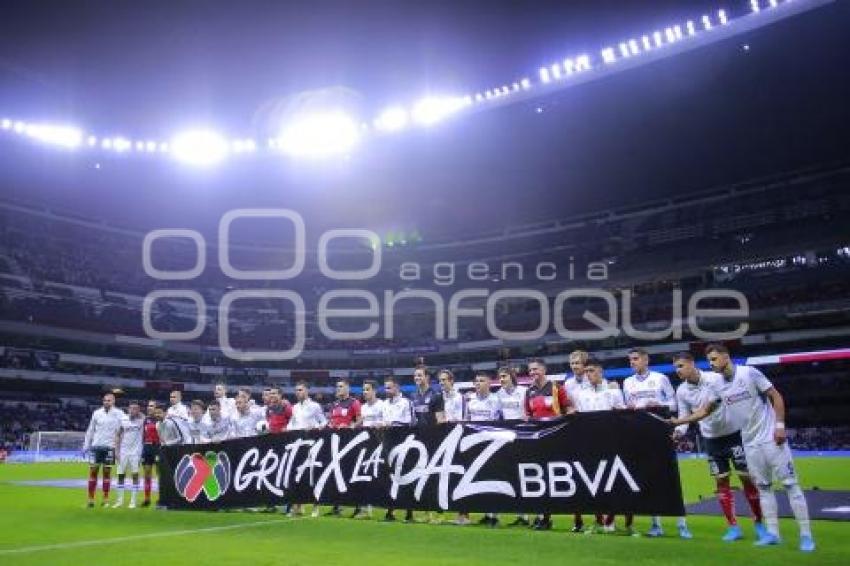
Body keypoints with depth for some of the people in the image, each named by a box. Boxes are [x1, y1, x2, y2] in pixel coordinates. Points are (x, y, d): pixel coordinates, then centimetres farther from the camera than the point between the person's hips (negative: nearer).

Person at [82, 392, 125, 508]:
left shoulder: (119, 414, -2)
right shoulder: (97, 413, 6)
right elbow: (90, 430, 11)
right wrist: (86, 445, 9)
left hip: (109, 446, -2)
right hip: (96, 446, 2)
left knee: (107, 472, 4)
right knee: (93, 472, 2)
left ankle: (105, 499, 11)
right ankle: (91, 499, 9)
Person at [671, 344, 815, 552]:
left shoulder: (749, 373, -11)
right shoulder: (717, 386, 4)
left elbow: (776, 396, -8)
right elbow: (704, 411, 13)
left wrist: (779, 425, -14)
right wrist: (678, 421, 5)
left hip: (771, 437, -6)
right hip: (750, 443, 6)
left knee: (790, 483, -3)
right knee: (764, 487, 8)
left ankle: (806, 534, 0)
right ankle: (772, 533, 13)